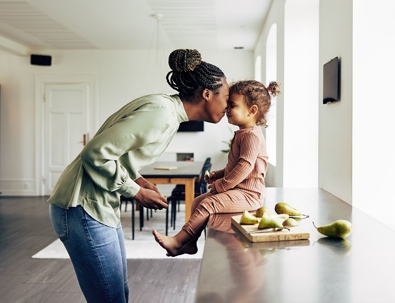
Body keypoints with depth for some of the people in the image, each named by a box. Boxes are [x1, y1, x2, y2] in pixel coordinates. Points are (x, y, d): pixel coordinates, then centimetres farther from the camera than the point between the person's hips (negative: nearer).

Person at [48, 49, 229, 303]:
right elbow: (96, 153, -23)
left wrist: (138, 179, 2)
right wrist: (137, 192, -13)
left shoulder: (170, 112, 9)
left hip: (103, 207, 10)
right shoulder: (161, 113, -21)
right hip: (84, 208, -10)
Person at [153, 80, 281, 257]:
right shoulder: (242, 134, 16)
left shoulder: (252, 136, -18)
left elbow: (244, 168, -26)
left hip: (247, 194, -11)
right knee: (197, 202, 8)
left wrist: (220, 185, -20)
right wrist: (220, 174, 10)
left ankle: (177, 242, -18)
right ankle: (190, 242, 11)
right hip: (237, 189, 11)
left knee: (207, 205, -21)